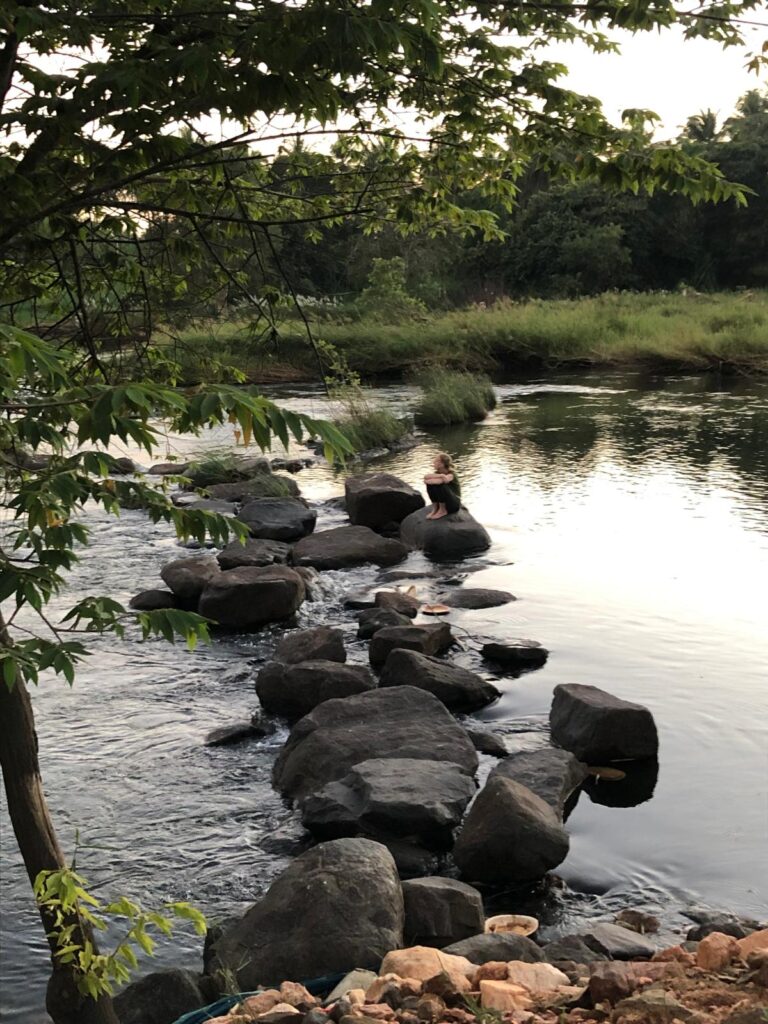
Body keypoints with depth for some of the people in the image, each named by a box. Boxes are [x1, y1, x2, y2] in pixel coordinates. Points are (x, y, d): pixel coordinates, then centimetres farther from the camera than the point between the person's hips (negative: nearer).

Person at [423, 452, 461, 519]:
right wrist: (439, 476, -34)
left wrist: (428, 481, -26)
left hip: (454, 504, -6)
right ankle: (435, 508, -5)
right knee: (430, 484, -17)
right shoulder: (438, 473, 0)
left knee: (440, 485, -31)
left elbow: (445, 479, -40)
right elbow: (426, 477, -20)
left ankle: (443, 510, -13)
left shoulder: (451, 474, -18)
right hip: (441, 502, 6)